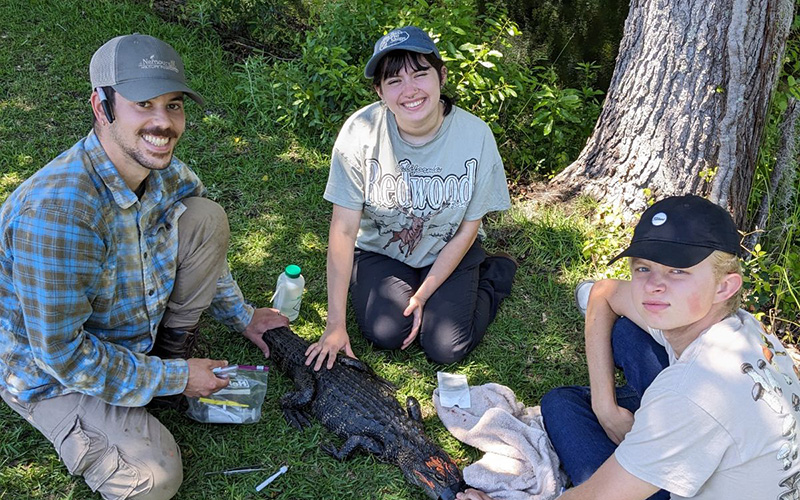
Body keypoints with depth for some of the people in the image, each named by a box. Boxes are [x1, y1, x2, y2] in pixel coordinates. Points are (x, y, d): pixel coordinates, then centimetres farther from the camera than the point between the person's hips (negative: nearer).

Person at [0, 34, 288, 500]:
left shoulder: (165, 171, -13)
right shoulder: (56, 210, -38)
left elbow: (204, 249, 9)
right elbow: (62, 353, -31)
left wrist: (242, 316, 12)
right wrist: (174, 379, -22)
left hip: (137, 328, 6)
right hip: (53, 372, -6)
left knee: (207, 217, -10)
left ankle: (174, 345, 9)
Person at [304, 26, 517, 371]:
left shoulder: (475, 135, -22)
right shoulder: (361, 132, -24)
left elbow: (466, 231, -11)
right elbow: (343, 230, -21)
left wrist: (422, 295, -12)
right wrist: (335, 323, -20)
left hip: (447, 252, 0)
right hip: (380, 249, 0)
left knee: (446, 348, -12)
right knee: (386, 334, -20)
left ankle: (494, 274, 15)